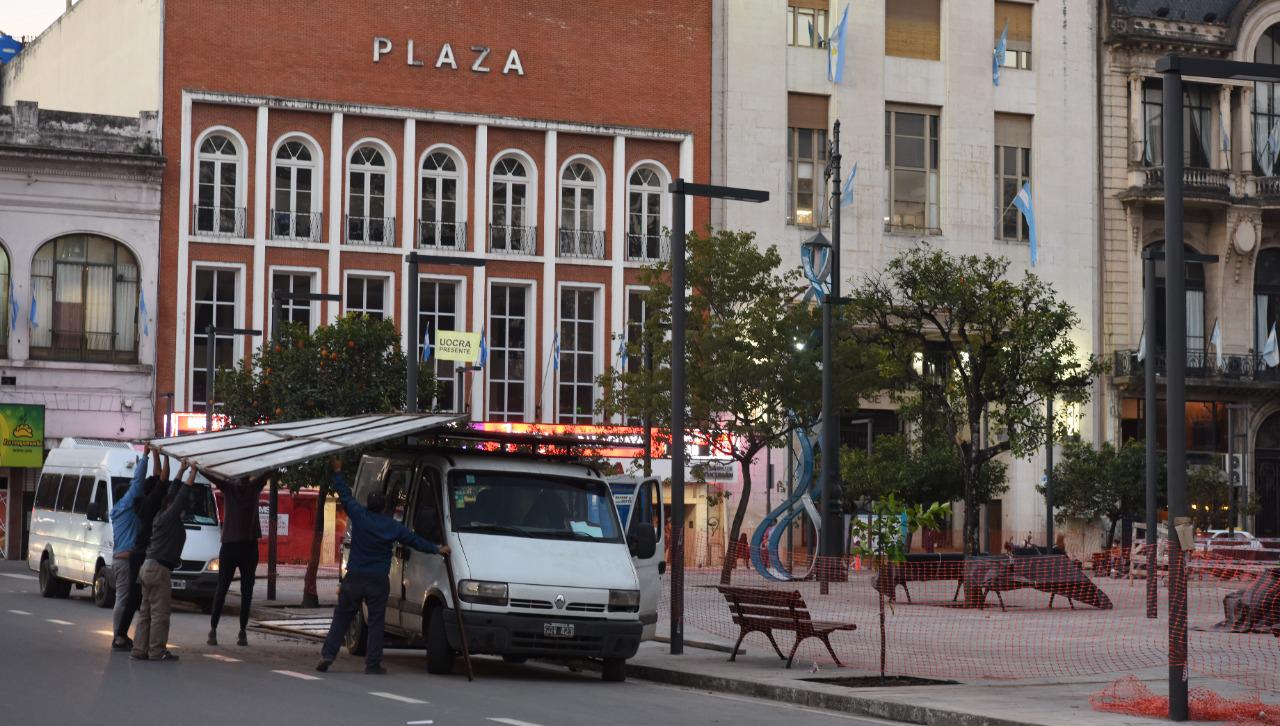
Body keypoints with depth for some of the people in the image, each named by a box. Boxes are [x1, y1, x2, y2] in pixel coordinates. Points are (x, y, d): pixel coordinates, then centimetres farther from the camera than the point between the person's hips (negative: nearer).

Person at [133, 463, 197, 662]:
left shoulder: (160, 517, 16)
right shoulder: (169, 517, -9)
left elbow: (172, 493, 27)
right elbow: (181, 495, -12)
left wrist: (181, 471, 30)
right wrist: (192, 473, -4)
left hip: (148, 568, 10)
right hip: (159, 569, -10)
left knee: (146, 611, 11)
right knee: (159, 613, -7)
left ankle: (140, 649, 11)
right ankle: (157, 651, -7)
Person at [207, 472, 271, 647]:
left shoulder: (255, 487, 8)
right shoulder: (228, 488, 4)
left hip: (249, 547, 1)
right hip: (229, 545, -1)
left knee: (247, 592, 4)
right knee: (221, 590, 2)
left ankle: (243, 631, 10)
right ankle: (213, 629, 7)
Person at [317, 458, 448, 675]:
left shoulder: (359, 516, -4)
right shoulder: (393, 527, -1)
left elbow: (344, 495, 8)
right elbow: (415, 541, 8)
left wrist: (337, 472, 20)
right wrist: (437, 549, 19)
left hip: (354, 579, 0)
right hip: (378, 582, 0)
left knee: (341, 618, 9)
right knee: (376, 622, 4)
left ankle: (327, 655, 1)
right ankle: (373, 664, 2)